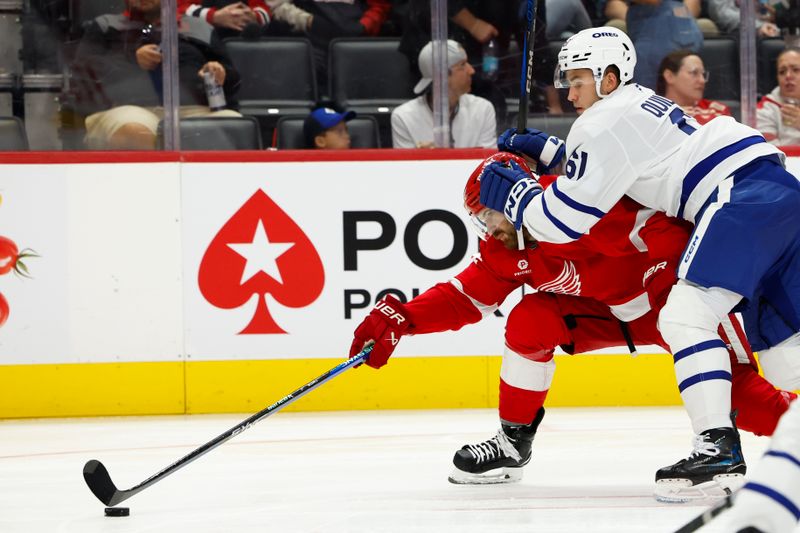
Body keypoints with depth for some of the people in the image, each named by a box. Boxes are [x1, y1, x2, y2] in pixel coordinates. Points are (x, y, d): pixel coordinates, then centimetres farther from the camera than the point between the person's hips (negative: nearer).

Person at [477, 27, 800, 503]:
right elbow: (605, 168, 44)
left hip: (743, 192, -10)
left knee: (686, 315, -17)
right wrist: (546, 151, 35)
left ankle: (718, 446, -27)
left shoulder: (606, 120, -2)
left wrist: (511, 192, 12)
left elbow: (564, 221, -3)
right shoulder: (641, 105, 26)